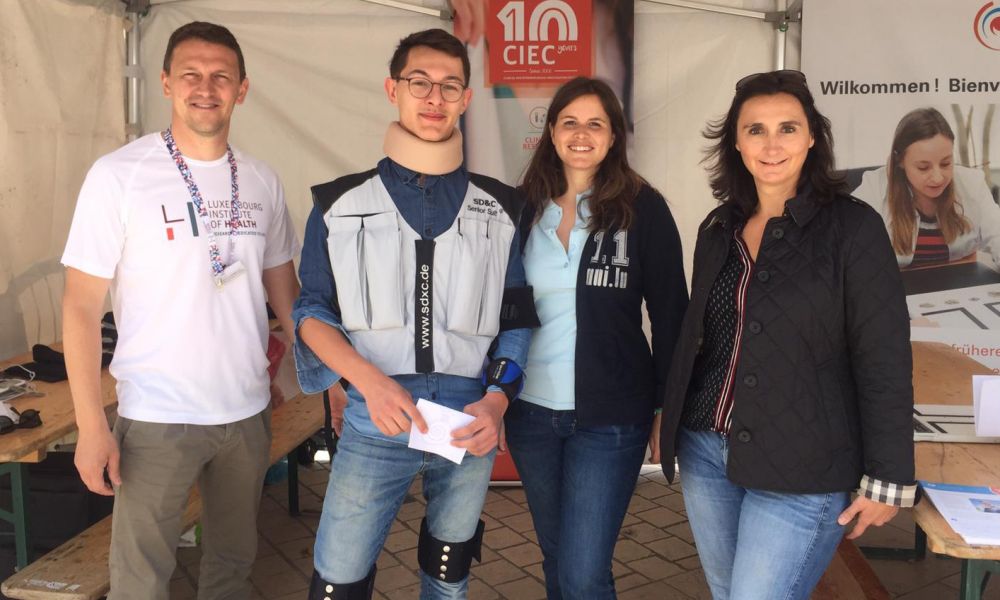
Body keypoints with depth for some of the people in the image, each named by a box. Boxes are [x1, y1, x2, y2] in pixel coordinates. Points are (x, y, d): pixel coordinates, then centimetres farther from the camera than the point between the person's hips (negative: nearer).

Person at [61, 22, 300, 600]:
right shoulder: (118, 176, -9)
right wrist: (91, 426, -12)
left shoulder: (262, 182, 4)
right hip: (157, 418, -4)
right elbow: (82, 304, -8)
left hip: (249, 411, 4)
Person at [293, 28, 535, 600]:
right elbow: (312, 312, 2)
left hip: (470, 426, 2)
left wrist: (497, 401, -8)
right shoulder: (341, 204, 3)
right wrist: (370, 380, -15)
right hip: (375, 424, -1)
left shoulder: (501, 209, 6)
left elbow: (516, 320, 8)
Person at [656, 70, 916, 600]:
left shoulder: (852, 227, -9)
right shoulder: (718, 228, 8)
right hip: (704, 453, 6)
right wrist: (673, 423, 18)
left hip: (801, 470, -5)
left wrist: (886, 478, -11)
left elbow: (884, 361, -10)